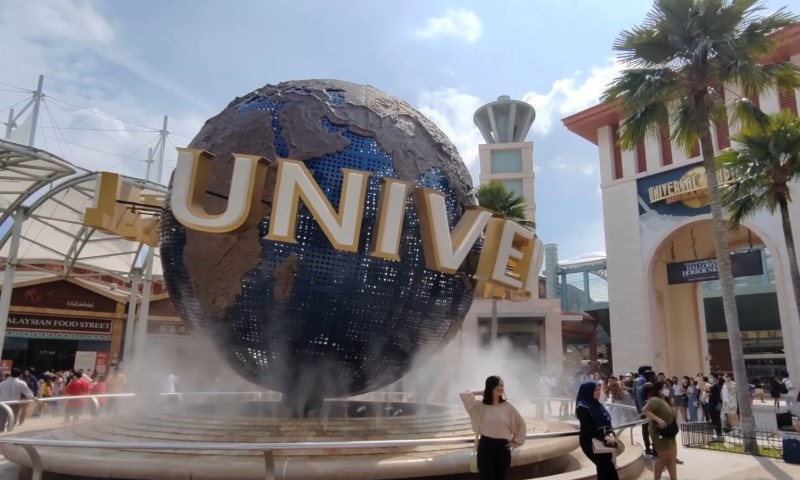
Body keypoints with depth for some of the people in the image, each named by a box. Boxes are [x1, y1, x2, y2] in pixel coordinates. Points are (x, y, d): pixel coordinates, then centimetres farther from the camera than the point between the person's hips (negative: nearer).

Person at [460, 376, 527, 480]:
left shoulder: (507, 406, 0)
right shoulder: (480, 405, -5)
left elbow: (521, 424, 11)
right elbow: (464, 395, -18)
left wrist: (516, 442, 10)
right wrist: (482, 392, -7)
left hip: (503, 448, 2)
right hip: (485, 447, -2)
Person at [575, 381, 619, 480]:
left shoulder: (596, 404, 10)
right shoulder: (582, 407, -15)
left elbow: (607, 421, 9)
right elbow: (589, 428, -18)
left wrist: (610, 433, -9)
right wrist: (604, 437, -24)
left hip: (604, 441, 7)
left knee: (604, 468, 10)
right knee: (608, 468, -6)